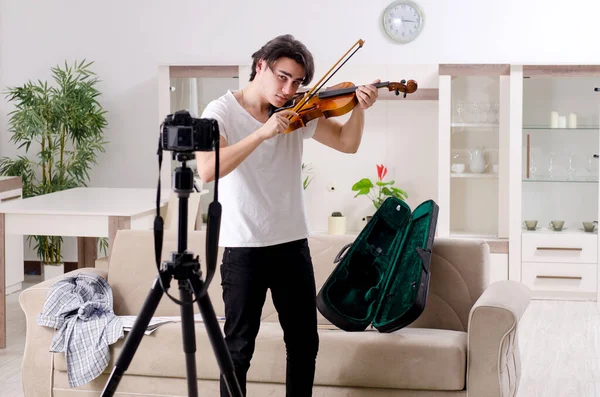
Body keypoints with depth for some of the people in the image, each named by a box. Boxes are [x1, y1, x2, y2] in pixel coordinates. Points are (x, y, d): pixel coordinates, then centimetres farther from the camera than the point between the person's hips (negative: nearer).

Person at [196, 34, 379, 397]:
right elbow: (208, 170, -26)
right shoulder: (222, 112, -10)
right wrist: (262, 132, -30)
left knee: (305, 341, 13)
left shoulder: (298, 112, 4)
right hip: (244, 247, -5)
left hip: (293, 243, 5)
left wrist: (359, 109, -18)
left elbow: (347, 143, 1)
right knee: (239, 347, 2)